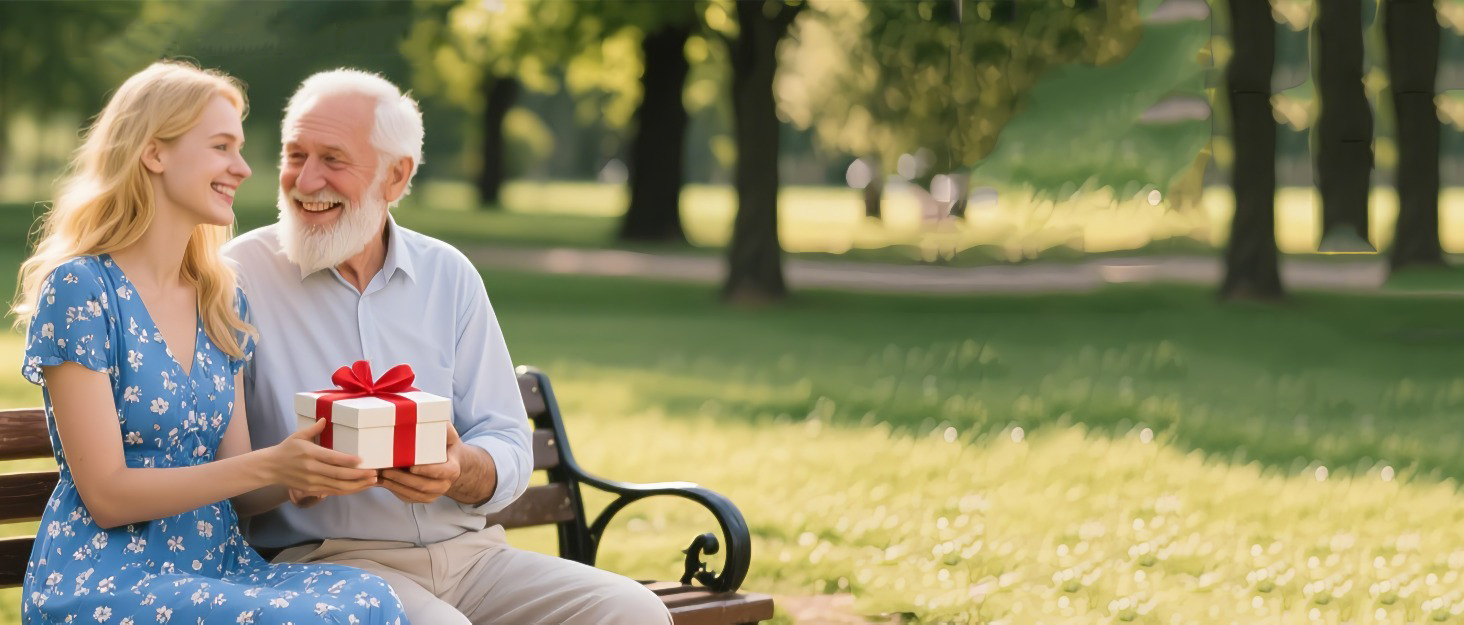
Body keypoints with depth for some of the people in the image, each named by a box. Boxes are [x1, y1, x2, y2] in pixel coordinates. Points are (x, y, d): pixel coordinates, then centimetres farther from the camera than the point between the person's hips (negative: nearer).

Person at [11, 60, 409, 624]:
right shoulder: (80, 289, -7)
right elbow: (106, 496, -12)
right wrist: (268, 465, -19)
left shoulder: (220, 301, 14)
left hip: (220, 568, 7)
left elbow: (239, 491, 13)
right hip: (103, 576, -6)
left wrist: (310, 471, -8)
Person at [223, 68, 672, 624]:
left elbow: (510, 453, 7)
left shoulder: (449, 275, 11)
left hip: (468, 553, 5)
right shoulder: (240, 277, -1)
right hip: (324, 558, -5)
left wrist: (460, 472, -17)